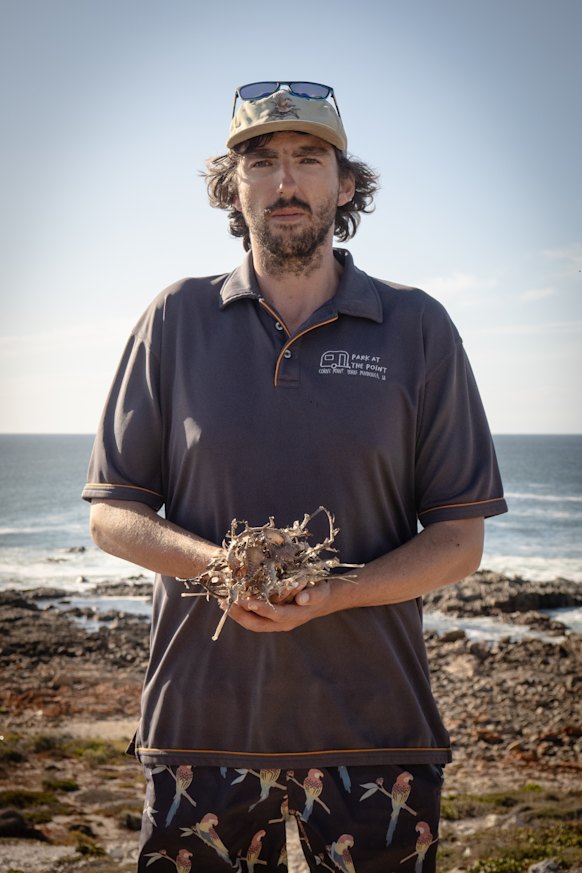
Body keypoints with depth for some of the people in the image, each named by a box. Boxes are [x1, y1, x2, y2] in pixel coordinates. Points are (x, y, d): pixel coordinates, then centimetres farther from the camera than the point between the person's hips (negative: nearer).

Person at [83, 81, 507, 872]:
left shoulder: (418, 329, 2)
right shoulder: (176, 321, 5)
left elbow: (460, 541, 1)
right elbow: (111, 512, 6)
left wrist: (333, 594, -16)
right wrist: (213, 563, -14)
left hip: (375, 727, 0)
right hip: (201, 720, 1)